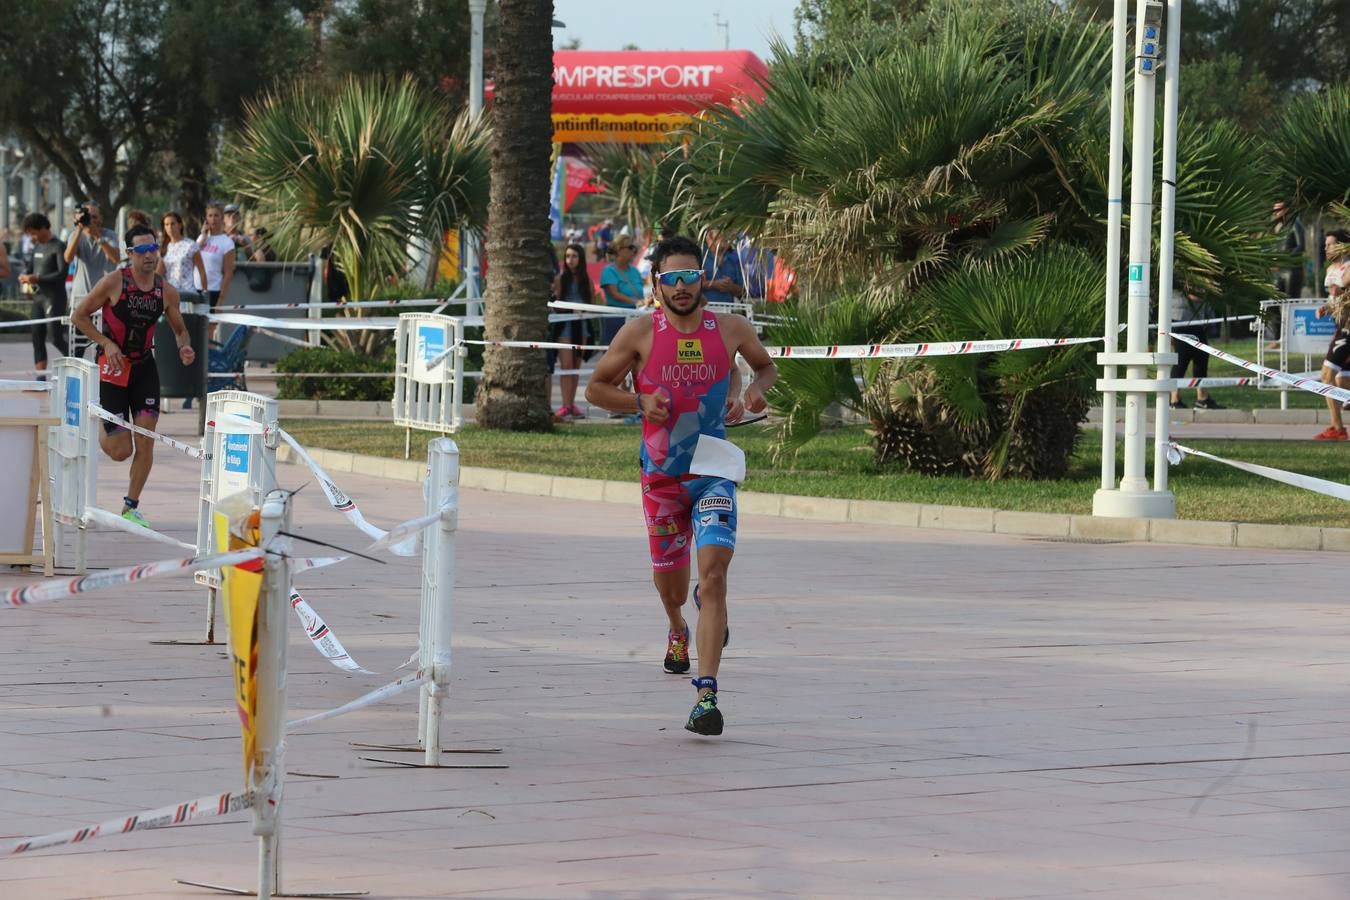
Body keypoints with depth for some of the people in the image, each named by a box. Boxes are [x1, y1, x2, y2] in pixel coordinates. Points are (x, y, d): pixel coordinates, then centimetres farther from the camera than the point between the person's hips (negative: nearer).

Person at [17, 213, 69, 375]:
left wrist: (37, 278, -22)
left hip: (54, 299, -8)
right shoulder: (37, 246, 15)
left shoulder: (57, 247, -9)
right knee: (37, 339, 5)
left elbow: (62, 273, -17)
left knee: (55, 337, -13)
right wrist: (26, 278, 2)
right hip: (38, 297, 8)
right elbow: (31, 268, 25)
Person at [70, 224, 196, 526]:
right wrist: (106, 343, -18)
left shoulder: (167, 292, -1)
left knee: (146, 442, -6)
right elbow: (79, 316, -6)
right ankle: (101, 430, 33)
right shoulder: (114, 282, -12)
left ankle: (131, 508, 9)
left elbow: (179, 328, 14)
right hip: (113, 366, -3)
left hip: (145, 366, 3)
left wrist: (184, 347, -8)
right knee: (121, 450, -4)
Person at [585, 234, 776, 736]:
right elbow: (596, 388, 4)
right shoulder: (640, 333, -5)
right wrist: (641, 403, -14)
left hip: (713, 472, -1)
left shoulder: (731, 330, -2)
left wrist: (752, 393, -3)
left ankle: (706, 694, -19)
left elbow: (766, 366, 19)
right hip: (661, 474, 1)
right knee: (670, 582, 14)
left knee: (712, 574, -19)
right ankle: (678, 630, 53)